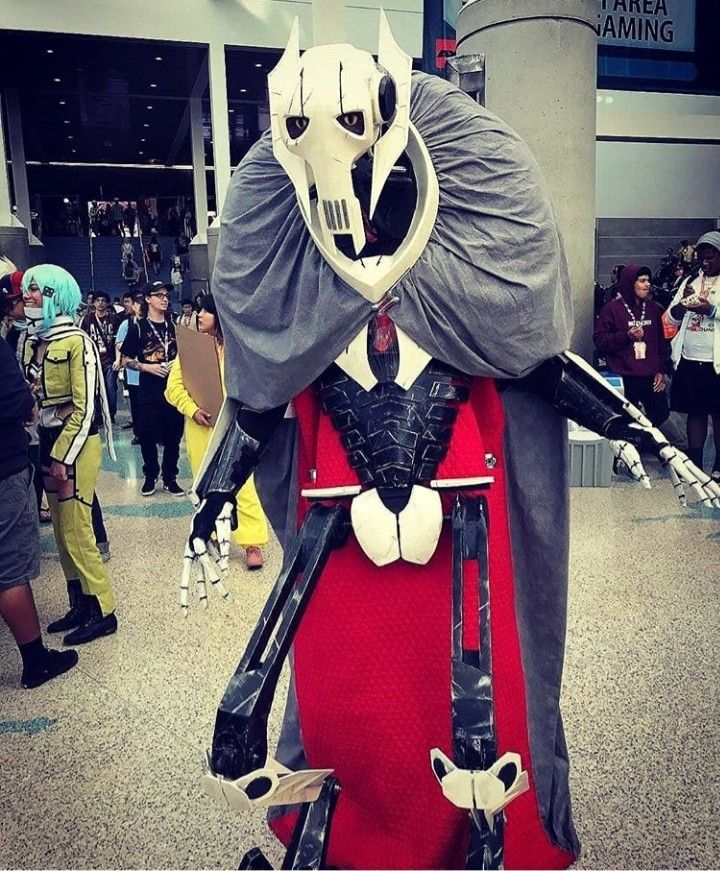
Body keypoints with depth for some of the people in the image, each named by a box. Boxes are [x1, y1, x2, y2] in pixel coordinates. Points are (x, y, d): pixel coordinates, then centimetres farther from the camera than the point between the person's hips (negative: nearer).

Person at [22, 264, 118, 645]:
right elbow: (37, 399, 14)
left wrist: (64, 457, -16)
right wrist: (47, 451, 7)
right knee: (62, 532, 12)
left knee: (76, 532, -3)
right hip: (50, 444, 8)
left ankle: (103, 611, 9)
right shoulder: (38, 342, 10)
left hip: (75, 446, -8)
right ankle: (80, 605, 25)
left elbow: (85, 407, -15)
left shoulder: (76, 341, -12)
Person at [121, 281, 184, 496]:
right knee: (148, 436, 5)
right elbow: (126, 360, 2)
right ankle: (150, 477, 22)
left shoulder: (174, 326, 9)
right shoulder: (138, 328, 1)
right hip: (148, 391, -2)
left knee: (173, 436, 5)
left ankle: (170, 478, 18)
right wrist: (147, 367, -13)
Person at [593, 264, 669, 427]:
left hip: (651, 377, 5)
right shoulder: (612, 308, -5)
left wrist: (661, 371, 8)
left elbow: (660, 341, 14)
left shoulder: (654, 308, 10)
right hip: (624, 378, -5)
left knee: (661, 414, 11)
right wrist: (627, 336, -19)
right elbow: (599, 340, -7)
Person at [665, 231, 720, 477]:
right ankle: (694, 464, 17)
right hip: (689, 360, 4)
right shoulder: (690, 281, 14)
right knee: (695, 412, 9)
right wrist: (683, 303, -8)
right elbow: (672, 318, 11)